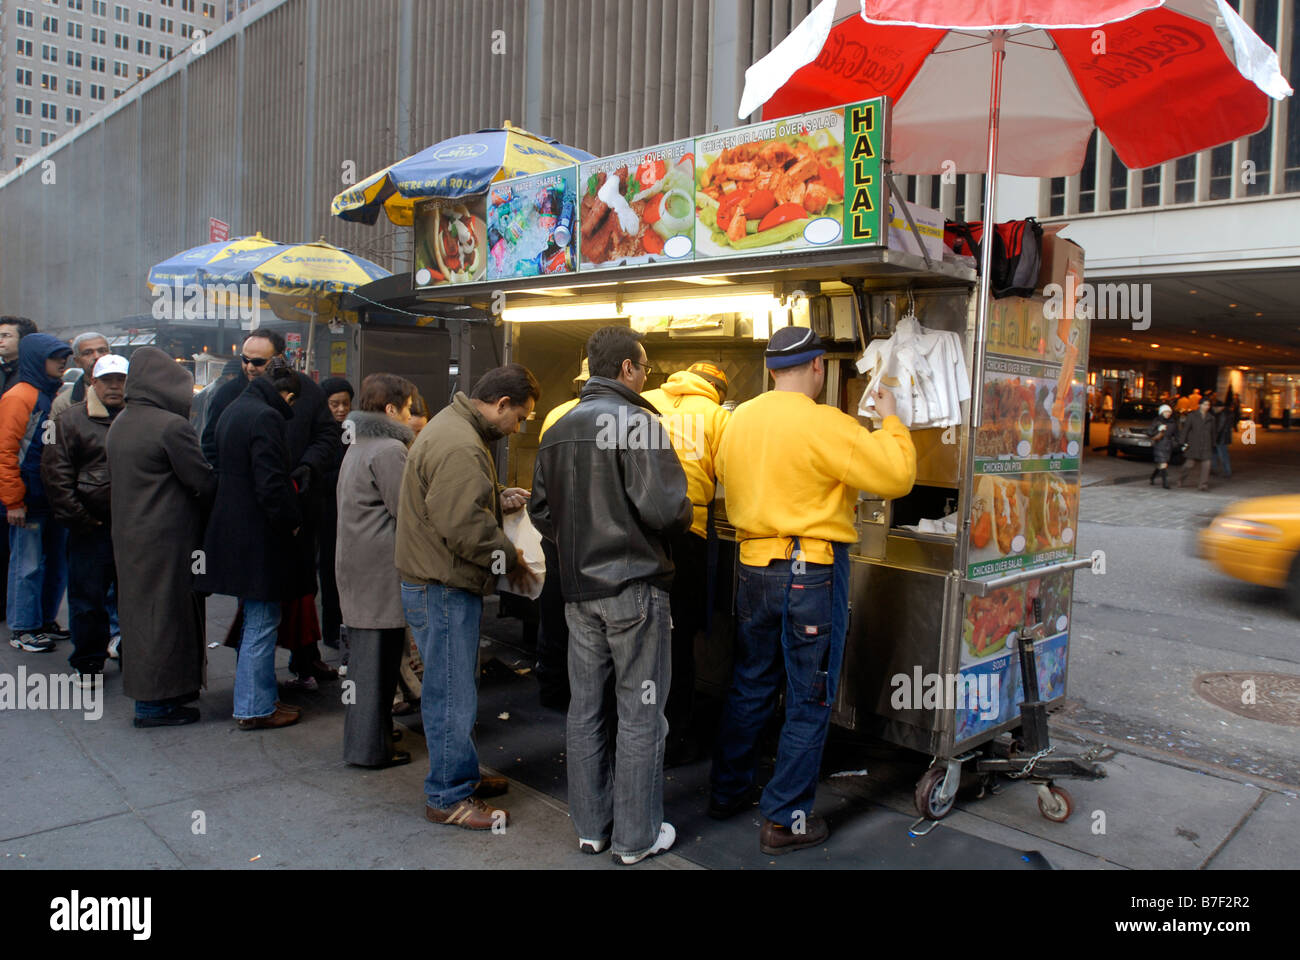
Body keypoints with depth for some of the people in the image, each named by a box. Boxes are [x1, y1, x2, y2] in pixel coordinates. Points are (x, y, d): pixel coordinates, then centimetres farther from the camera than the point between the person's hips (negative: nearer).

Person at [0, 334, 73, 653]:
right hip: (29, 502, -7)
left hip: (55, 500, 7)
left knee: (56, 562, 12)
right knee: (28, 565, 0)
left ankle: (46, 621, 24)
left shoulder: (55, 397, 13)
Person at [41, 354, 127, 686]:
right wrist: (77, 518, -7)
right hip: (91, 527, -1)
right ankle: (89, 662, 20)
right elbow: (56, 472, -1)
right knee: (88, 596, 6)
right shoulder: (72, 419, 2)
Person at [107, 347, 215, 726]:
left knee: (140, 609, 16)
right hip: (166, 537, -9)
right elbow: (204, 482, -14)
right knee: (163, 611, 0)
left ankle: (149, 693, 28)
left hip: (128, 534, 9)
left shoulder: (120, 423, 10)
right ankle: (155, 701, 8)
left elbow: (127, 480, 16)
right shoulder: (172, 426, -19)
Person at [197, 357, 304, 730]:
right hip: (257, 536, -10)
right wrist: (292, 521, -9)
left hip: (232, 528, 10)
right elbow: (270, 483, -23)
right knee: (262, 622, 0)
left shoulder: (233, 410, 14)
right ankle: (254, 708, 8)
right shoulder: (266, 417, -17)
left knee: (255, 619, 19)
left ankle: (259, 698, 29)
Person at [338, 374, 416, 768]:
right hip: (381, 568, -10)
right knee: (379, 654, -3)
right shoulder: (389, 449, -15)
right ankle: (371, 746, 6)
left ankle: (362, 737, 30)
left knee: (363, 651, 17)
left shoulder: (359, 446, 16)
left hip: (356, 562, 10)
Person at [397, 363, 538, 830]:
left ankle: (463, 775, 34)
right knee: (452, 695, 1)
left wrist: (500, 498, 8)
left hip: (446, 585, 11)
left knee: (457, 687, 20)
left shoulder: (456, 426, 14)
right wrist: (510, 560, -12)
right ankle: (449, 797, 14)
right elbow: (466, 528, -26)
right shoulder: (459, 447, -23)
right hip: (442, 588, -11)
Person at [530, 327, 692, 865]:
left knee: (585, 709, 14)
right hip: (634, 585, -7)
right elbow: (663, 507, -21)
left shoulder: (558, 429, 9)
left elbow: (541, 512, 12)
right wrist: (684, 519, -1)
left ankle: (590, 828, 27)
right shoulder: (638, 422, -13)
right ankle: (636, 838, 15)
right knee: (641, 715, 5)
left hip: (578, 590, 7)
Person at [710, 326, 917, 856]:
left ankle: (727, 792, 34)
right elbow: (897, 476, -14)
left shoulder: (738, 419, 4)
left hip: (752, 568, 7)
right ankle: (785, 820, 15)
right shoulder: (824, 424, -16)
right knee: (809, 701, 7)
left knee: (749, 687, 21)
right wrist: (890, 420, 1)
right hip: (811, 572, -7)